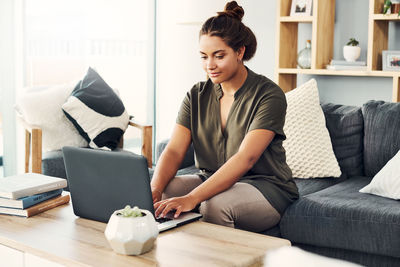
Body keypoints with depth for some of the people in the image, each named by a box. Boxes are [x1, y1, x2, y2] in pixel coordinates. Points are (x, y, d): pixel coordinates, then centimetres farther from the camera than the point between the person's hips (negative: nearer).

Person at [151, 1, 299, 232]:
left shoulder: (269, 95, -14)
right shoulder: (197, 96, 4)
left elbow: (245, 158, -26)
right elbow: (174, 150, -6)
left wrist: (192, 198, -37)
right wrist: (154, 189, -28)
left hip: (265, 186, -5)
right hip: (212, 181, 5)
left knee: (215, 204, -35)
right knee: (164, 191, -22)